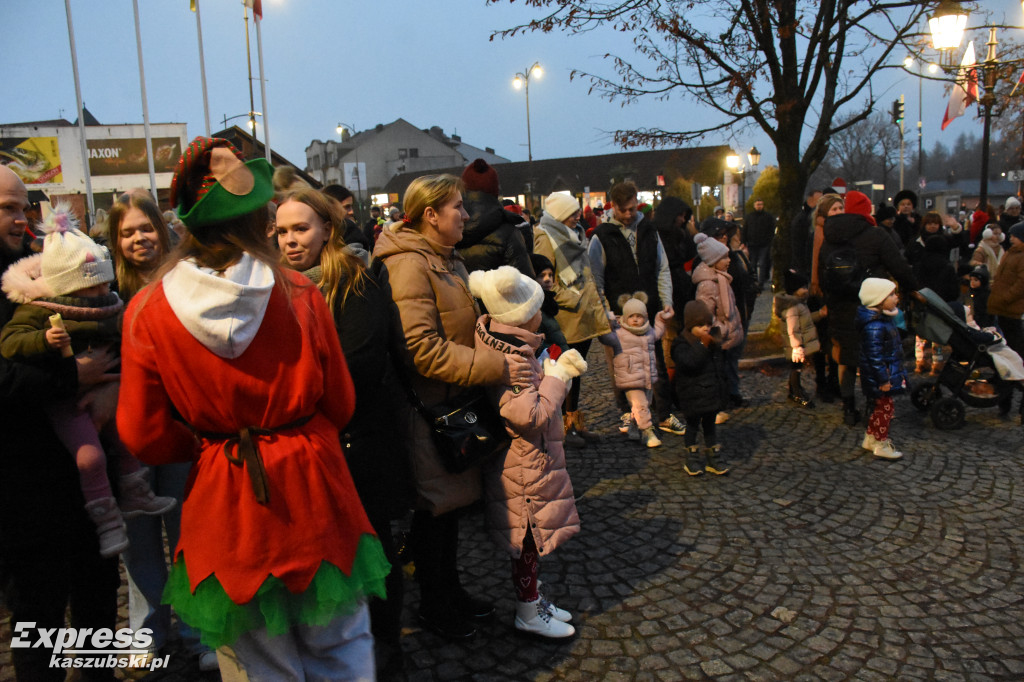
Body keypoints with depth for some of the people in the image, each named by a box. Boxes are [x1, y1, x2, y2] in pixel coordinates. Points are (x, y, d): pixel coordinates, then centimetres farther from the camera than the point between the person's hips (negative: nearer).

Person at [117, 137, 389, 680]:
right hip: (311, 493, 0)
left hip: (224, 508, 1)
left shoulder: (147, 310, -9)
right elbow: (339, 405, -2)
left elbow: (144, 437, -3)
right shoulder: (299, 294, -11)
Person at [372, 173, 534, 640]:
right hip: (428, 408, -9)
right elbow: (423, 349, -27)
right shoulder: (408, 264, -19)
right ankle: (433, 606, 25)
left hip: (456, 404, 9)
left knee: (452, 500, 19)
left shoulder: (448, 260, 13)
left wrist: (510, 351, 13)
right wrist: (497, 368, -27)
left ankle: (450, 591, 36)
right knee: (435, 507, 6)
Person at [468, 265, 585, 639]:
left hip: (533, 462, 10)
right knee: (530, 540, 7)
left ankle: (533, 599, 38)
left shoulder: (514, 348, 4)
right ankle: (528, 614, 24)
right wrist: (557, 377, -20)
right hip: (525, 468, -10)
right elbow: (532, 415, -30)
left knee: (533, 539, 22)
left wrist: (555, 367, 4)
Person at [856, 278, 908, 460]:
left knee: (881, 407, 19)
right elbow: (874, 356, -27)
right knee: (886, 407, 1)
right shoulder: (874, 327, -27)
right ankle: (881, 445, 14)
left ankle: (870, 439, 32)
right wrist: (883, 380, -23)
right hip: (878, 377, -10)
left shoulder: (884, 319, 8)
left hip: (888, 373, 10)